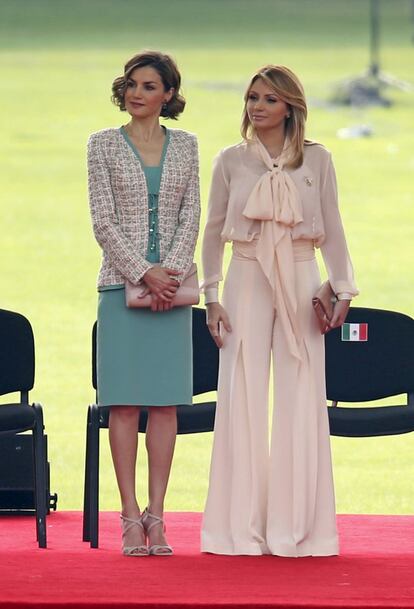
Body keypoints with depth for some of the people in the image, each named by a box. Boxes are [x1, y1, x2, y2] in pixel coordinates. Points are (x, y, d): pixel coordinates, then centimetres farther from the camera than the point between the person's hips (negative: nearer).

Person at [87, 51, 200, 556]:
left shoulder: (185, 146, 9)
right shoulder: (103, 145, 3)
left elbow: (191, 217, 5)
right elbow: (103, 220, -3)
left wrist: (170, 272, -10)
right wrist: (143, 273, -12)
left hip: (171, 285, 2)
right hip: (122, 282, -2)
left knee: (166, 401, 0)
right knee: (125, 401, -3)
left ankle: (156, 515, 3)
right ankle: (131, 517, -2)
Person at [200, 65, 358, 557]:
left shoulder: (316, 160, 4)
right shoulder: (231, 161, 5)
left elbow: (331, 229, 5)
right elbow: (213, 231, 7)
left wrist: (342, 289, -2)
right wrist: (211, 297, 2)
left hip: (300, 282, 0)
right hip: (247, 281, 0)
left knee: (301, 400, -1)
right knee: (243, 398, -3)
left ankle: (296, 526, 5)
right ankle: (243, 525, 3)